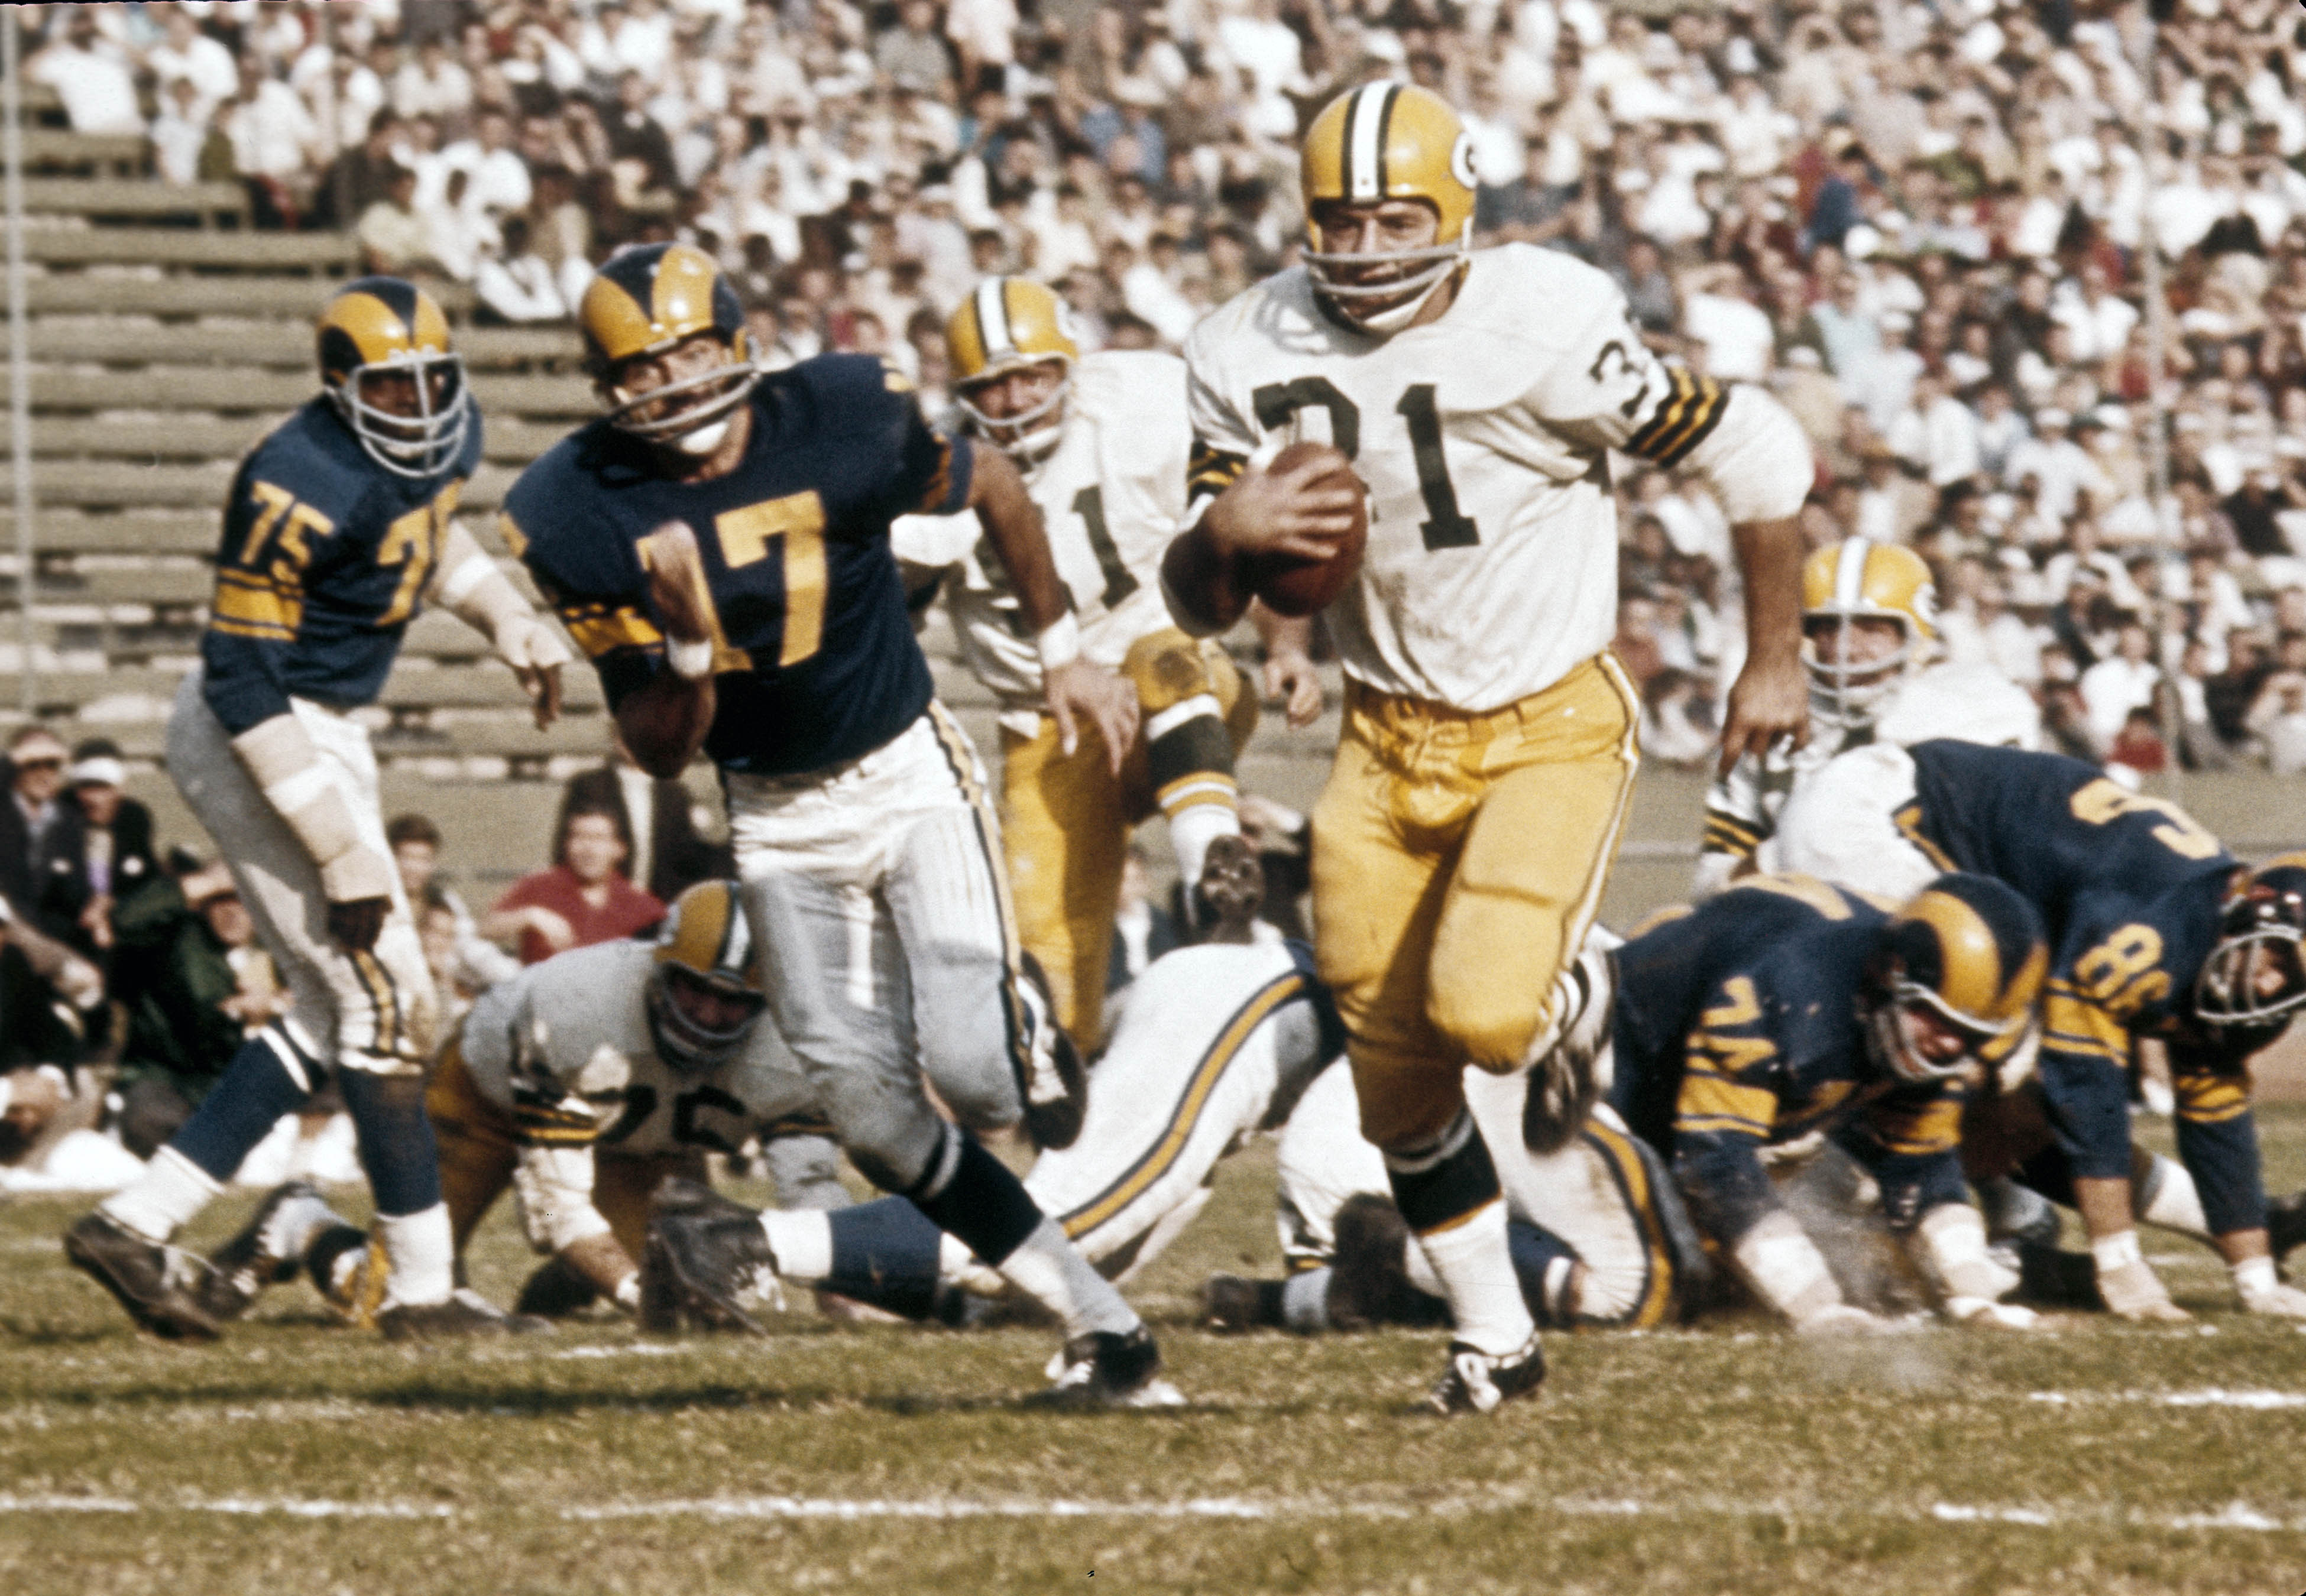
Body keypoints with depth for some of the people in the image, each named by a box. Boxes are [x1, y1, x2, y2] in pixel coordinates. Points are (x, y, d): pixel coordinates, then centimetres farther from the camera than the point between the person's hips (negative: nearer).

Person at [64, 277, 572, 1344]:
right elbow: (244, 684, -24)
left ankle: (135, 1224, 12)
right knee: (383, 1006, -7)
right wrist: (342, 852, -24)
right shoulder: (305, 488, -26)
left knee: (333, 1020, 12)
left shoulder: (448, 436, 1)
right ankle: (420, 1289, 1)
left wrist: (512, 626, 11)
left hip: (327, 731, 10)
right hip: (260, 741, -10)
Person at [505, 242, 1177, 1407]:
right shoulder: (589, 516, -13)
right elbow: (660, 753, -10)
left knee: (972, 1072, -19)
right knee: (874, 1115, -2)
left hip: (909, 774, -2)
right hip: (778, 820, 2)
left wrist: (1061, 654, 13)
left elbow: (991, 490, 7)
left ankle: (1028, 1035, 20)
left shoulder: (841, 423, -16)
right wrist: (687, 640, -30)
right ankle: (1098, 1322, 9)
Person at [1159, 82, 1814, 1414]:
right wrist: (1223, 530, -25)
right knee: (1396, 1076, 7)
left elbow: (1757, 457, -11)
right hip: (1390, 740, 5)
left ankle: (1570, 1002, 14)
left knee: (1484, 1008, -24)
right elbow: (1199, 607, -1)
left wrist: (1776, 660, -2)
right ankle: (1497, 1338, 27)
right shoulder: (1256, 357, -7)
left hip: (1551, 728, -5)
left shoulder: (1544, 332, -23)